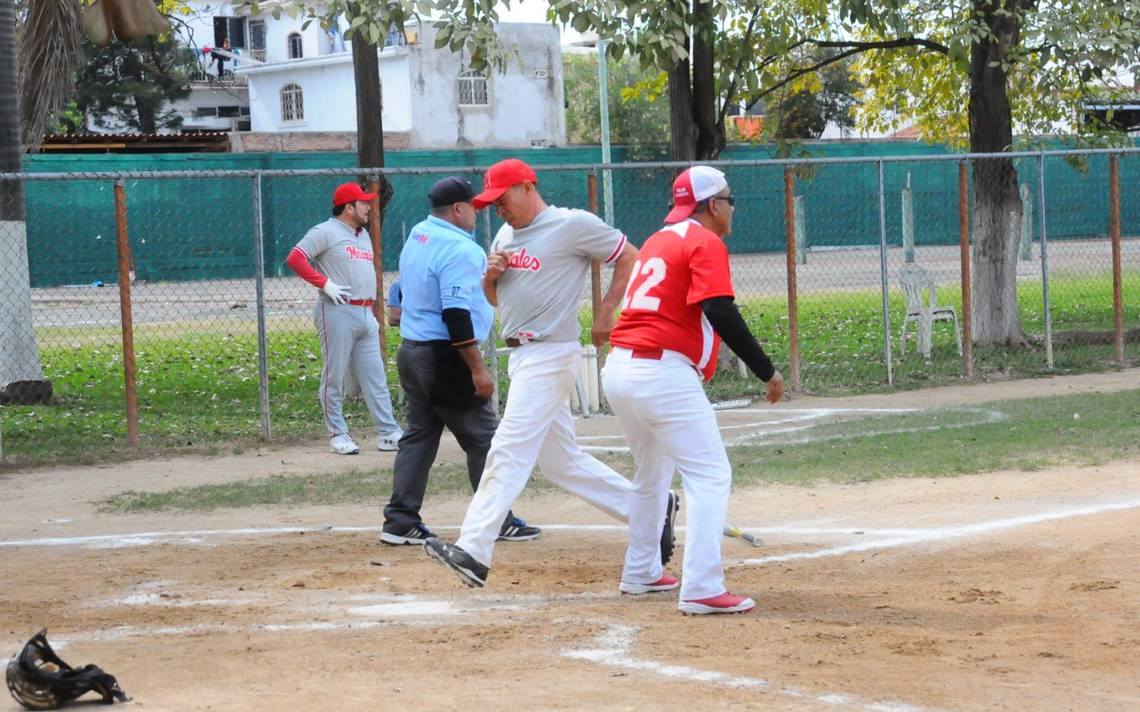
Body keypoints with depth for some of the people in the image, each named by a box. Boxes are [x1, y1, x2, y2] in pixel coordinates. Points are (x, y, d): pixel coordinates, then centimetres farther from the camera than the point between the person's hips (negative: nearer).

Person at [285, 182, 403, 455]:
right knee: (334, 376, -1)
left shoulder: (363, 235, 20)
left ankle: (389, 433, 6)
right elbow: (295, 258, -13)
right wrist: (325, 283, -17)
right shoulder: (325, 232, -5)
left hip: (365, 315, 8)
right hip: (337, 313, -8)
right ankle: (338, 435, 5)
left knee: (375, 375, 6)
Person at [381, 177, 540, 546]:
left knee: (419, 435, 12)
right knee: (482, 439, 1)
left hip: (411, 352, 9)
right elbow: (456, 314, -23)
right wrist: (478, 369, -20)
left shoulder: (416, 239, 12)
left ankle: (401, 521, 8)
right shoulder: (459, 249, -17)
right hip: (446, 361, -9)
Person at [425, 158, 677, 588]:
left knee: (509, 451, -16)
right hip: (521, 356, 9)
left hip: (551, 354, -9)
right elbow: (494, 298, 22)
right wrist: (490, 275, 0)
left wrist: (605, 314, -9)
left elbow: (630, 258, -4)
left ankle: (473, 552, -21)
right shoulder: (506, 236, 15)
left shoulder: (573, 225, -9)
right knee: (561, 462, 12)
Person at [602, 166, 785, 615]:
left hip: (618, 370, 9)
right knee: (710, 475, -9)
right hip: (662, 373, -9)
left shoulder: (658, 241, 21)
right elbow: (720, 313, -17)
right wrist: (767, 371, -16)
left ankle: (641, 573, 34)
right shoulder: (705, 243, -5)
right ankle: (702, 590, -18)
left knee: (652, 473, 25)